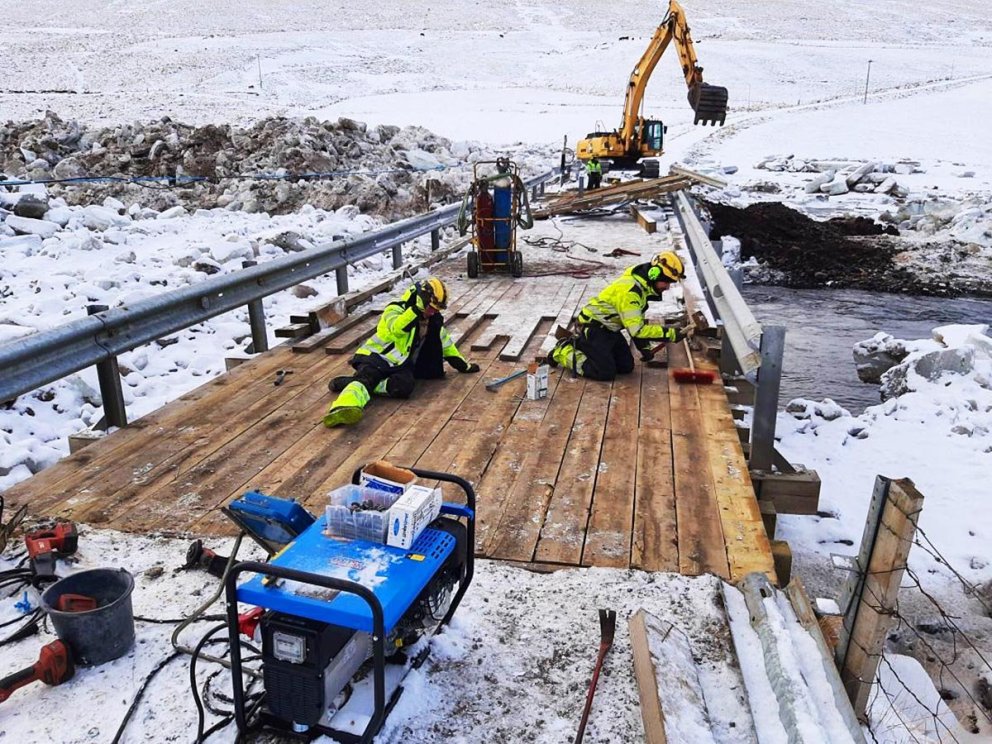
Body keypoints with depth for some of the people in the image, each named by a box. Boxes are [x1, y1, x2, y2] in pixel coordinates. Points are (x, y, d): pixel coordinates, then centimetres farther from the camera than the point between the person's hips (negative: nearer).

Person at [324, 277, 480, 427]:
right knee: (367, 377, -37)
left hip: (401, 365, 4)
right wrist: (418, 309, -37)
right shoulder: (396, 309, -8)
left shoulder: (433, 320, 12)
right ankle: (342, 408, -62)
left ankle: (352, 382, -27)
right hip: (377, 357, -4)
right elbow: (397, 328, -30)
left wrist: (463, 365, 28)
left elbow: (445, 343, 24)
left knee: (403, 387, -32)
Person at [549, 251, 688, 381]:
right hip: (593, 328, -10)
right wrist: (670, 334, -31)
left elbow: (636, 321, 14)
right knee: (606, 373, -14)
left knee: (627, 367, 8)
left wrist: (644, 346, 11)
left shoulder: (642, 285, 2)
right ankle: (563, 352, 2)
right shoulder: (629, 290, -29)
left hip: (609, 329, 10)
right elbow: (636, 329, -32)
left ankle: (580, 345, 19)